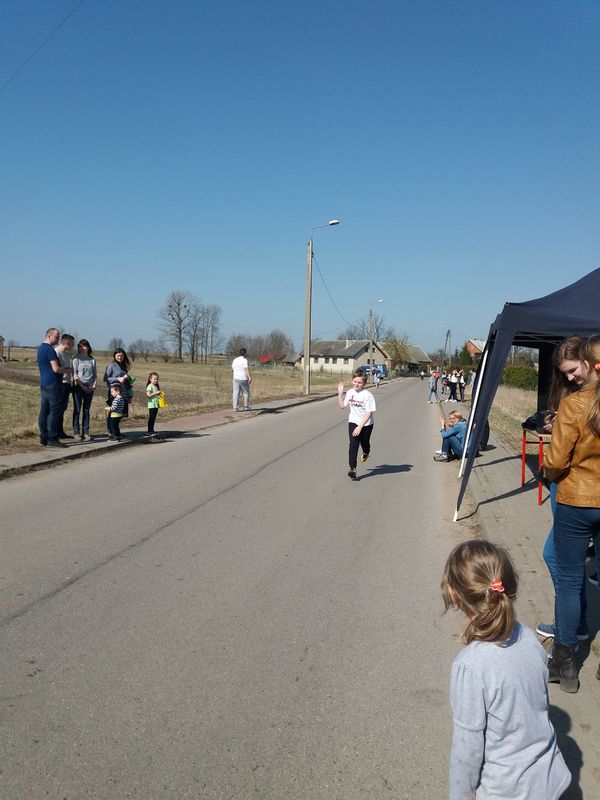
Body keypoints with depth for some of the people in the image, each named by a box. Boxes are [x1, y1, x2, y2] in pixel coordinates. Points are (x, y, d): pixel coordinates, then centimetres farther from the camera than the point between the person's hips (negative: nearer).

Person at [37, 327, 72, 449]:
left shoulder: (40, 348, 17)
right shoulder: (50, 349, -14)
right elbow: (56, 369, -18)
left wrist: (63, 369, 16)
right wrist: (66, 371, 0)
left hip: (43, 385, 10)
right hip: (53, 385, -10)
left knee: (44, 412, 9)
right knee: (54, 412, -6)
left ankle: (43, 439, 11)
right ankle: (52, 439, -6)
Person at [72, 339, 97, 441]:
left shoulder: (92, 360, 13)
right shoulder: (76, 359, 1)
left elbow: (95, 374, 15)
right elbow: (75, 374, -5)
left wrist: (94, 385, -1)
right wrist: (83, 386, -11)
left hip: (89, 388, 4)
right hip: (78, 386, -4)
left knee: (86, 410, 5)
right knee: (77, 409, -2)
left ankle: (86, 432, 7)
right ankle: (76, 432, 0)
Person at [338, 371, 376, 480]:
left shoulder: (367, 395, -19)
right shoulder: (350, 392, -3)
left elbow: (369, 413, -20)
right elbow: (342, 406, 7)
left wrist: (360, 427, -25)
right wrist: (340, 393, -4)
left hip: (366, 424, -2)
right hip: (353, 422, 2)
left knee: (364, 443, 17)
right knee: (353, 445, -12)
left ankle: (366, 453, 54)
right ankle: (352, 469, -12)